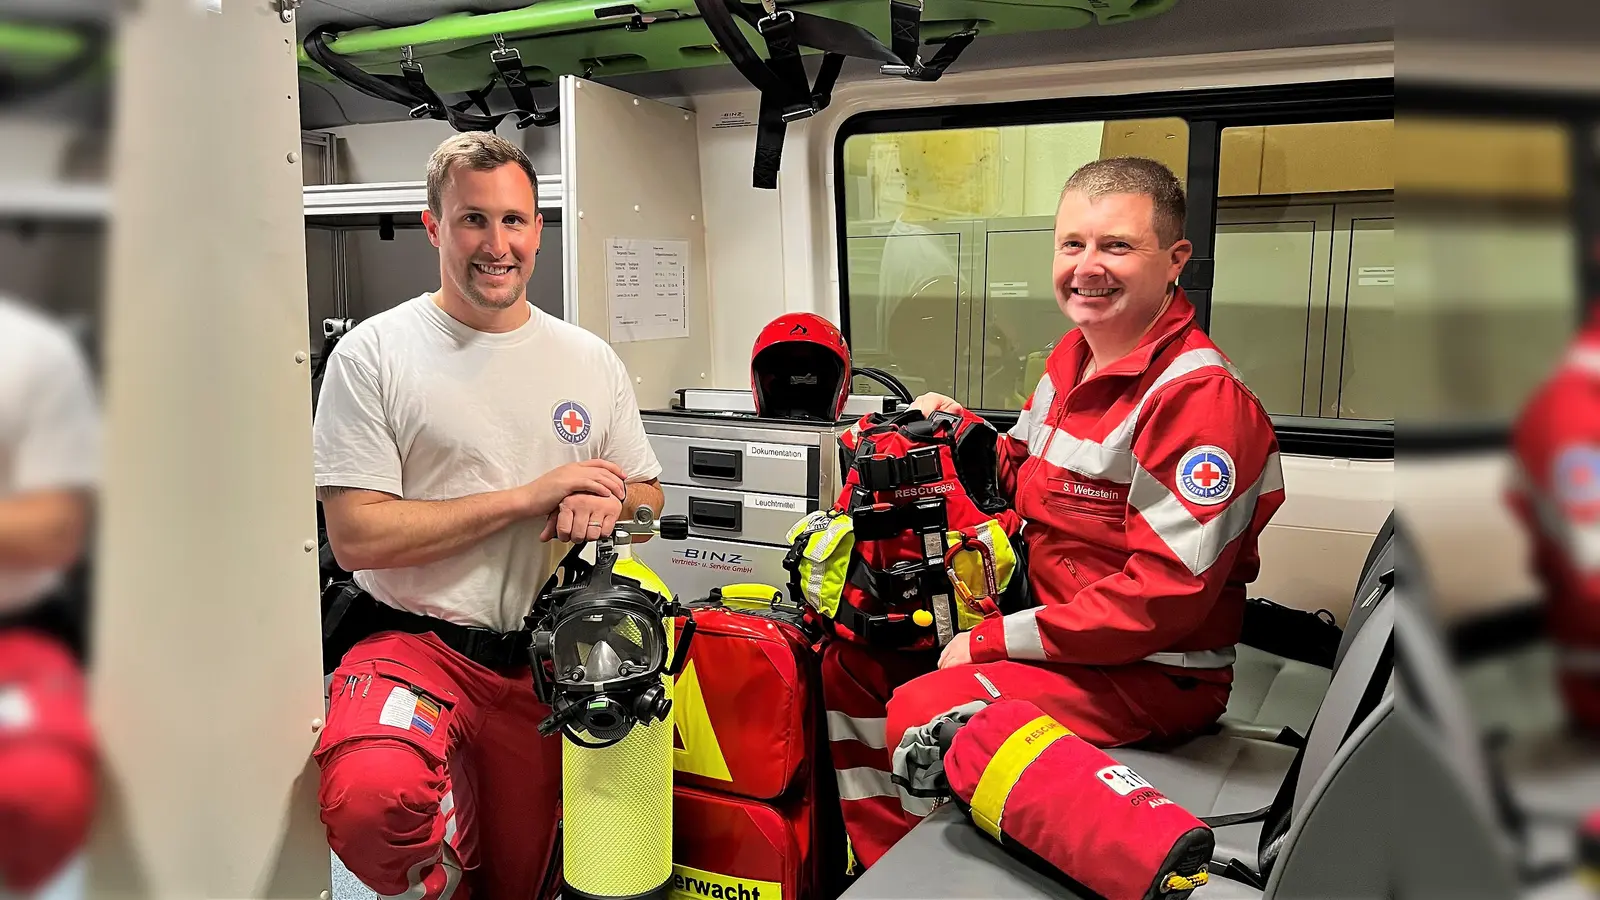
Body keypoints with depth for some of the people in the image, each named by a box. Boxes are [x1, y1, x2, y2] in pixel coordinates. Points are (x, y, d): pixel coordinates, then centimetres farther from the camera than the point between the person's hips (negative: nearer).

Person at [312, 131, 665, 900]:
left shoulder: (590, 361, 7)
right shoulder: (373, 354, -7)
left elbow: (647, 500, 14)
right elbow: (357, 537, -14)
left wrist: (608, 505, -12)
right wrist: (532, 496, -17)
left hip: (548, 662, 4)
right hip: (417, 644, -4)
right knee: (374, 798, -35)